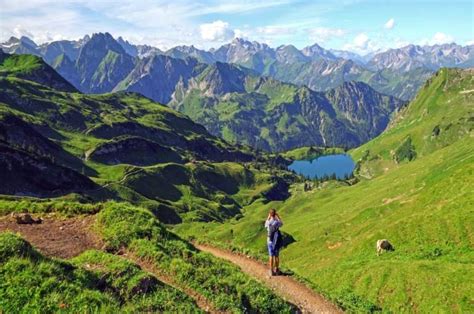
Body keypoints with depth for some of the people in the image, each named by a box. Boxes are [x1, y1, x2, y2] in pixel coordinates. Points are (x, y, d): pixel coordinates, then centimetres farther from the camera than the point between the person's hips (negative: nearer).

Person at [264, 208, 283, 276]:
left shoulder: (268, 222, -12)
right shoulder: (277, 222, -15)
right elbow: (281, 223, 11)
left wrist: (268, 217, 9)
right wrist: (278, 216, 6)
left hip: (270, 241, 1)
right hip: (276, 241, -1)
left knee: (271, 256, 7)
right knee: (276, 255, 12)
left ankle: (271, 271, 9)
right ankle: (277, 270, 19)